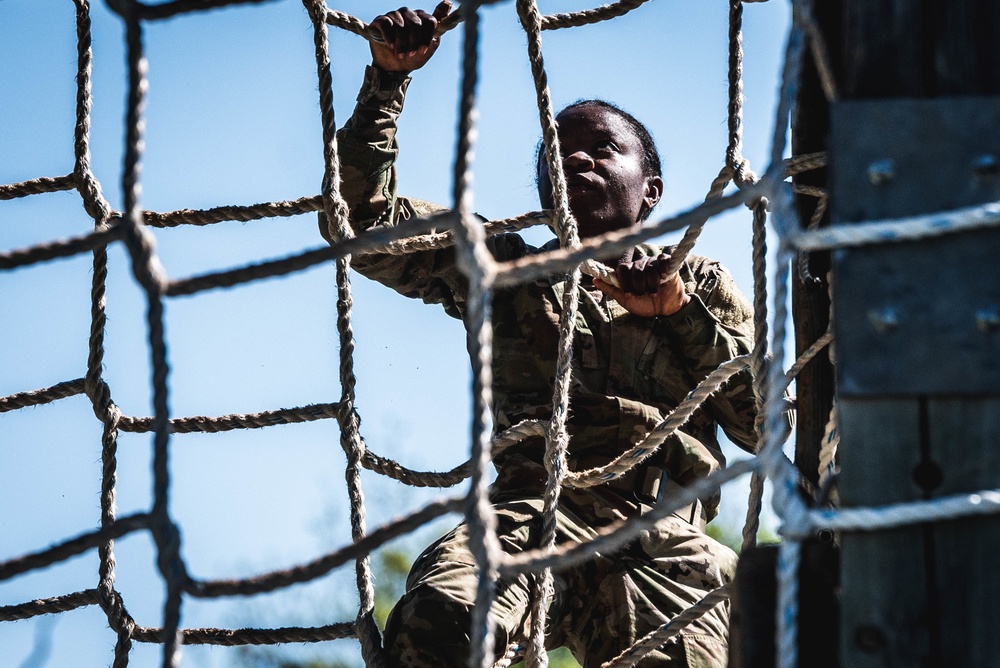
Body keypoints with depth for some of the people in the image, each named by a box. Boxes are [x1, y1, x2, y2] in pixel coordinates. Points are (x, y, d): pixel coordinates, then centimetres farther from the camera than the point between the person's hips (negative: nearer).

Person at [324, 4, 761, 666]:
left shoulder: (700, 284, 27)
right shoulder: (505, 271, 27)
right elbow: (361, 217, 18)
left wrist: (680, 314, 5)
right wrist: (388, 77, 10)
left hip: (663, 541, 0)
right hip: (535, 513, 0)